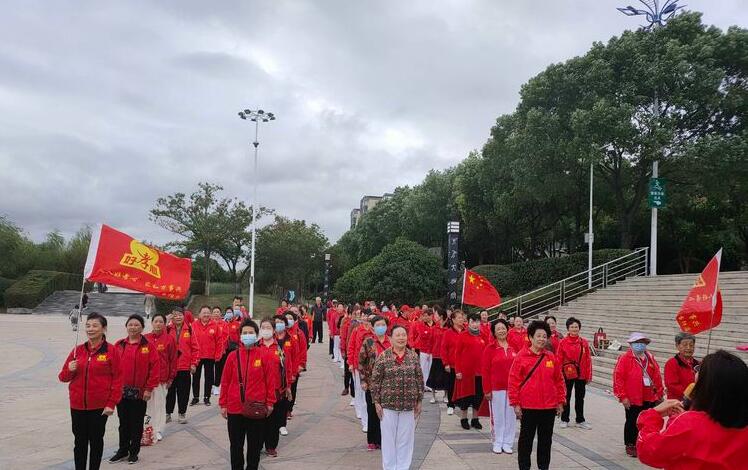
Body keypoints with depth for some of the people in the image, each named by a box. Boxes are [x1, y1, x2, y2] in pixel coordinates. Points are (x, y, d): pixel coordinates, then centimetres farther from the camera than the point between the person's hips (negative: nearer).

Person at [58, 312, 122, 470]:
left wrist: (111, 403, -10)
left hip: (100, 406, -3)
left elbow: (117, 379, -6)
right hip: (77, 406, 3)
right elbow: (63, 377, 10)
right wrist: (70, 370, -12)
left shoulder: (111, 351, -6)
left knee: (96, 441, 9)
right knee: (80, 442, 11)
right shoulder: (78, 350, 5)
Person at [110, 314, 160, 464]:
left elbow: (155, 368, -8)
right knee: (123, 423, 14)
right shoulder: (119, 345, 4)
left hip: (140, 392, -3)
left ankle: (134, 452, 21)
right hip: (121, 391, 3)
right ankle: (123, 450, 27)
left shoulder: (148, 346, -6)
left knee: (136, 423, 8)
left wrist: (149, 388, -11)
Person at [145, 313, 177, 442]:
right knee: (146, 403, 6)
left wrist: (171, 377, 1)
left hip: (161, 377, -2)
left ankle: (158, 431, 12)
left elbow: (173, 359, 2)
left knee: (159, 404, 3)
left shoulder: (169, 339, -1)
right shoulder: (145, 338, 6)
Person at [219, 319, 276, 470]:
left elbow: (270, 380, 0)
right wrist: (223, 404, 3)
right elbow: (225, 381, 3)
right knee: (236, 445, 12)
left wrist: (270, 402, -1)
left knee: (255, 445, 10)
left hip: (257, 409, -1)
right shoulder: (233, 356, 0)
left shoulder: (263, 355, -2)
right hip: (235, 408, 1)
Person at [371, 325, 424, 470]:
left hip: (409, 404, 2)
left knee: (406, 438, 10)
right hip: (388, 404, -2)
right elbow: (375, 380, -3)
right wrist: (376, 402, -5)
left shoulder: (413, 356, 1)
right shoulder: (383, 357, -6)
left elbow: (419, 379, 7)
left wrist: (419, 401, 6)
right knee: (389, 437, 8)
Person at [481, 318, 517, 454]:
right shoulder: (490, 348, -5)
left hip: (512, 387, 3)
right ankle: (497, 443, 18)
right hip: (496, 388, -3)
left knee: (511, 415, 8)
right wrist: (487, 390, -8)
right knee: (498, 416, 5)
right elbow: (485, 370, -5)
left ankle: (507, 443, 21)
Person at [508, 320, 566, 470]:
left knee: (546, 439, 14)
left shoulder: (551, 357, 4)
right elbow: (513, 381, -7)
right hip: (528, 407, -3)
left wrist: (560, 402, 8)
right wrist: (515, 403, -9)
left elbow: (559, 380, 10)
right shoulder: (521, 356, -7)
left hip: (549, 407, 3)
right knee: (526, 439, 8)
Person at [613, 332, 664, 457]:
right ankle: (630, 446, 20)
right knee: (632, 422, 6)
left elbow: (657, 376, 12)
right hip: (632, 399, -5)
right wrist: (622, 396, -16)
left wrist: (659, 393, 9)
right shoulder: (625, 358, -10)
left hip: (650, 398, 5)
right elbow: (618, 377, -14)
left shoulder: (650, 358, 8)